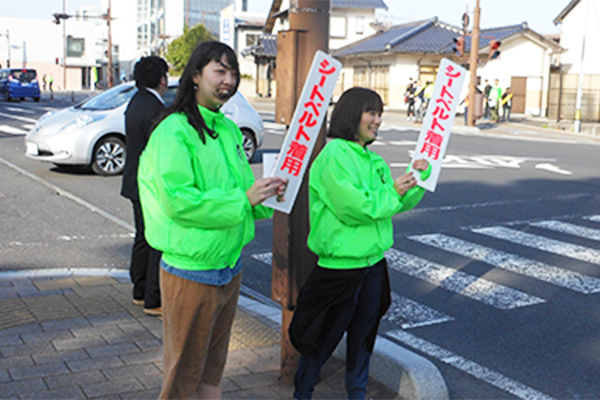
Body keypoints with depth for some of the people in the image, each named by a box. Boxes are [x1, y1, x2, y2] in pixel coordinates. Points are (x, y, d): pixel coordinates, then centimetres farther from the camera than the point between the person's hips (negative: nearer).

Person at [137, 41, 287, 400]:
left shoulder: (230, 129, 10)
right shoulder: (174, 132, -15)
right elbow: (176, 199, -24)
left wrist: (266, 195, -6)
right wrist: (243, 199, -25)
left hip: (230, 267, 8)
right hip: (191, 273, -8)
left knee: (214, 363, 21)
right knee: (184, 370, 7)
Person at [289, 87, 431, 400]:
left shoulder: (373, 160, 11)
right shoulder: (333, 156, -16)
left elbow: (401, 203, 14)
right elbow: (353, 207, -24)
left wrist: (421, 175, 1)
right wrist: (391, 192, -15)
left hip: (373, 262, 8)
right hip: (341, 265, -8)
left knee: (363, 333, 19)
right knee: (325, 337, 6)